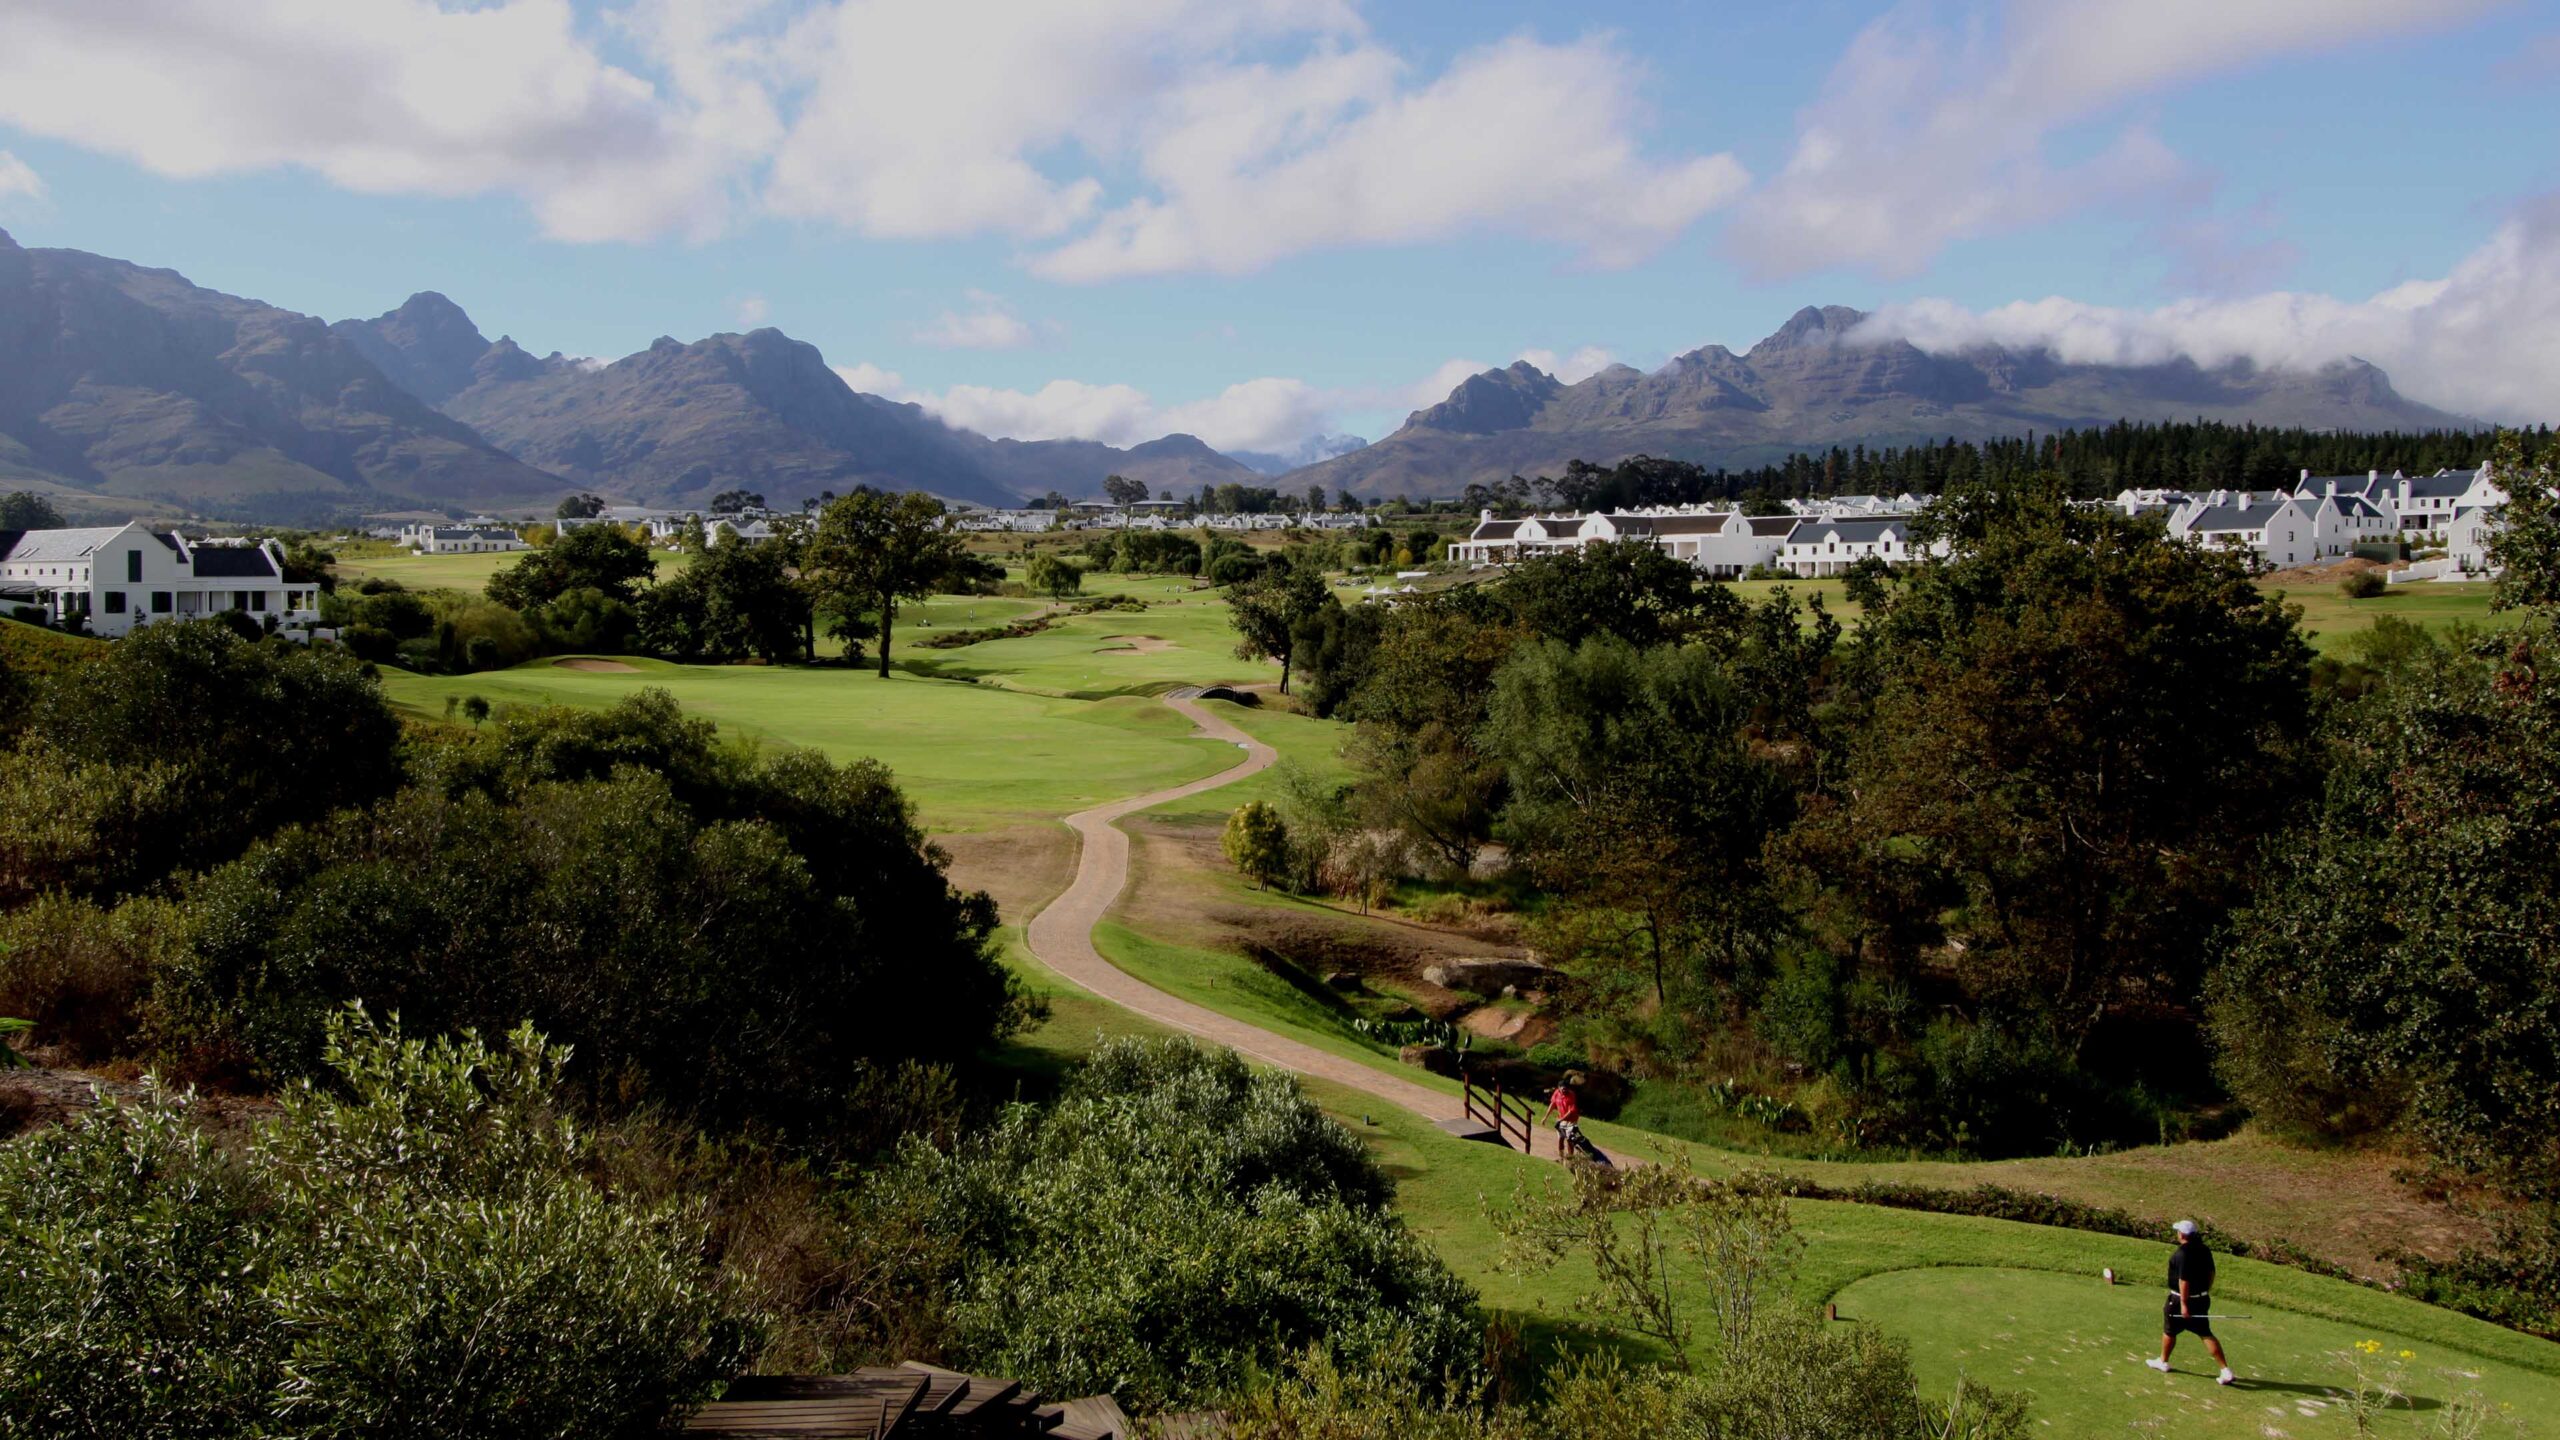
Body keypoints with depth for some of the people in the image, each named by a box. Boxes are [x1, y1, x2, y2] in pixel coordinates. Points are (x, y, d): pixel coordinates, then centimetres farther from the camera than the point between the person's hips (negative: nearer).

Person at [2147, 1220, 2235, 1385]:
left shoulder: (2182, 1253, -24)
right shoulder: (2204, 1249, 1)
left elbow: (2184, 1280, -25)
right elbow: (2211, 1273, 10)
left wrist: (2184, 1304, -21)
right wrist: (2206, 1293, 21)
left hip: (2182, 1299, -7)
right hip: (2202, 1299, 7)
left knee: (2169, 1331, 14)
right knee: (2206, 1334, 8)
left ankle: (2163, 1362, 31)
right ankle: (2226, 1370, 0)